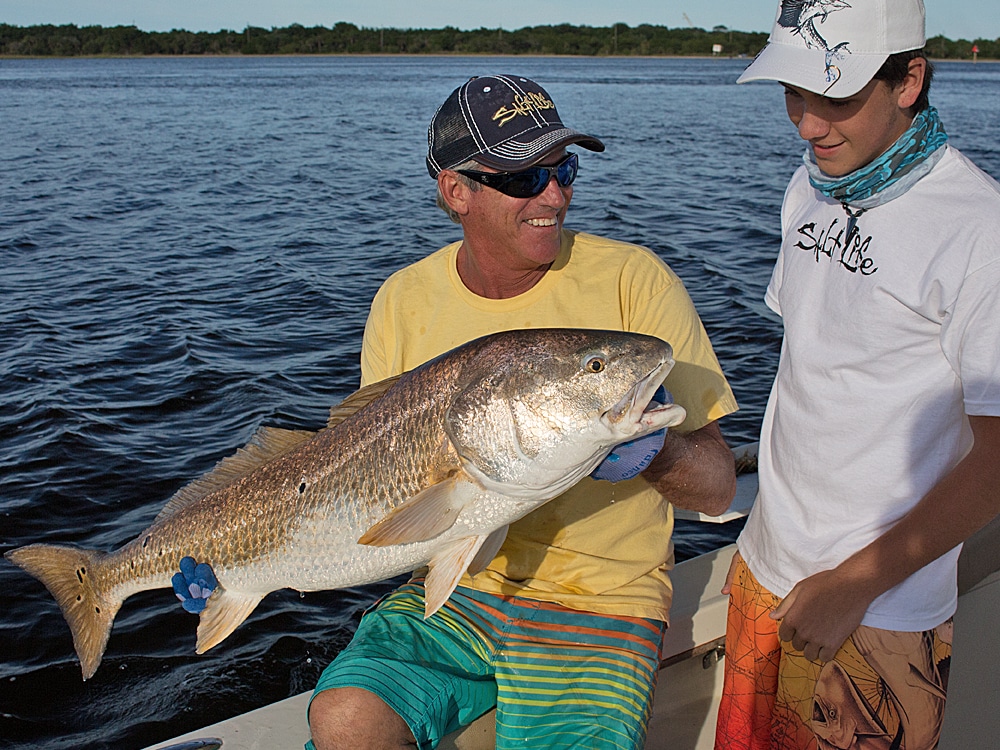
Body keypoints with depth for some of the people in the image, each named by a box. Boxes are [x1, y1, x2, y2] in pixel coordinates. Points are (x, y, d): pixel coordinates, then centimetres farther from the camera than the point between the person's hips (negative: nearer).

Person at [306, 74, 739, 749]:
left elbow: (717, 488, -8)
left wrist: (652, 452, -30)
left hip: (602, 603, -2)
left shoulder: (633, 280, -9)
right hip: (454, 592, 2)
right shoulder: (405, 302, 0)